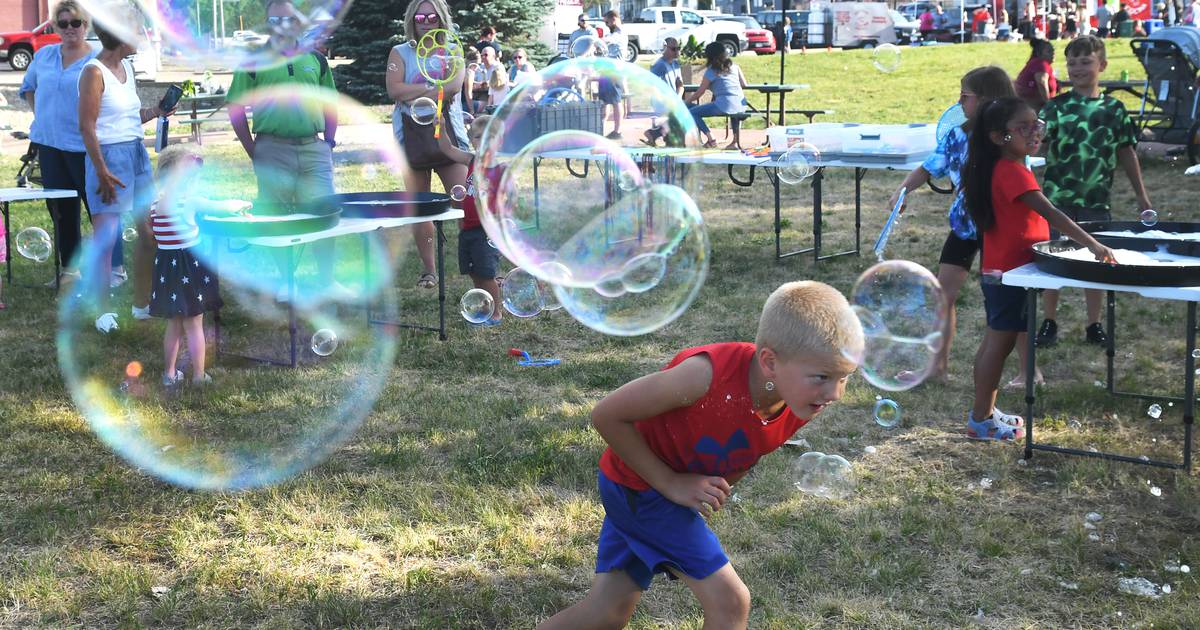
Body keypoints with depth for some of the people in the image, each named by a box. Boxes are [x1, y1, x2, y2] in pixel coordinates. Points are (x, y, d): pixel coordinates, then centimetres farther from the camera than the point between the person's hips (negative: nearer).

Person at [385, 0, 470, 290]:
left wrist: (414, 96, -11)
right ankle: (428, 269, 15)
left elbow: (453, 87, -11)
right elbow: (394, 90, -9)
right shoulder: (400, 53, 7)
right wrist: (431, 87, -11)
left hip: (448, 137, -1)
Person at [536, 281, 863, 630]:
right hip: (638, 484, -7)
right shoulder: (710, 373, -37)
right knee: (730, 600, -11)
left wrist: (718, 488, -9)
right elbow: (606, 415, -27)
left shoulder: (798, 407, -17)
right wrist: (671, 483, -24)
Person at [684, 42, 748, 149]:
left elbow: (698, 94, 5)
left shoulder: (711, 72, 1)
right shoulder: (734, 66, 15)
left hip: (724, 106, -7)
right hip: (741, 106, 7)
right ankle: (735, 141, 32)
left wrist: (684, 102, 20)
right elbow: (744, 84, 19)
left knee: (691, 112, 0)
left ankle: (711, 139, -9)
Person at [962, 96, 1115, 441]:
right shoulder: (1012, 172, -22)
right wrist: (1093, 245, -34)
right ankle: (981, 420, 7)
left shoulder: (1006, 168, 10)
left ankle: (984, 411, 26)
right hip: (1009, 272, -10)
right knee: (1000, 344, -1)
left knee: (995, 341, 16)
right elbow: (1050, 213, -30)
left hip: (999, 272, 10)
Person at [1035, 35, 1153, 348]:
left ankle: (1094, 325, 21)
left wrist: (1141, 195, 12)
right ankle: (1050, 322, 19)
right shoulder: (1055, 107, -5)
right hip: (1059, 200, -2)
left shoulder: (1114, 109, 3)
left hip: (1096, 202, 2)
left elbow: (1126, 153, 10)